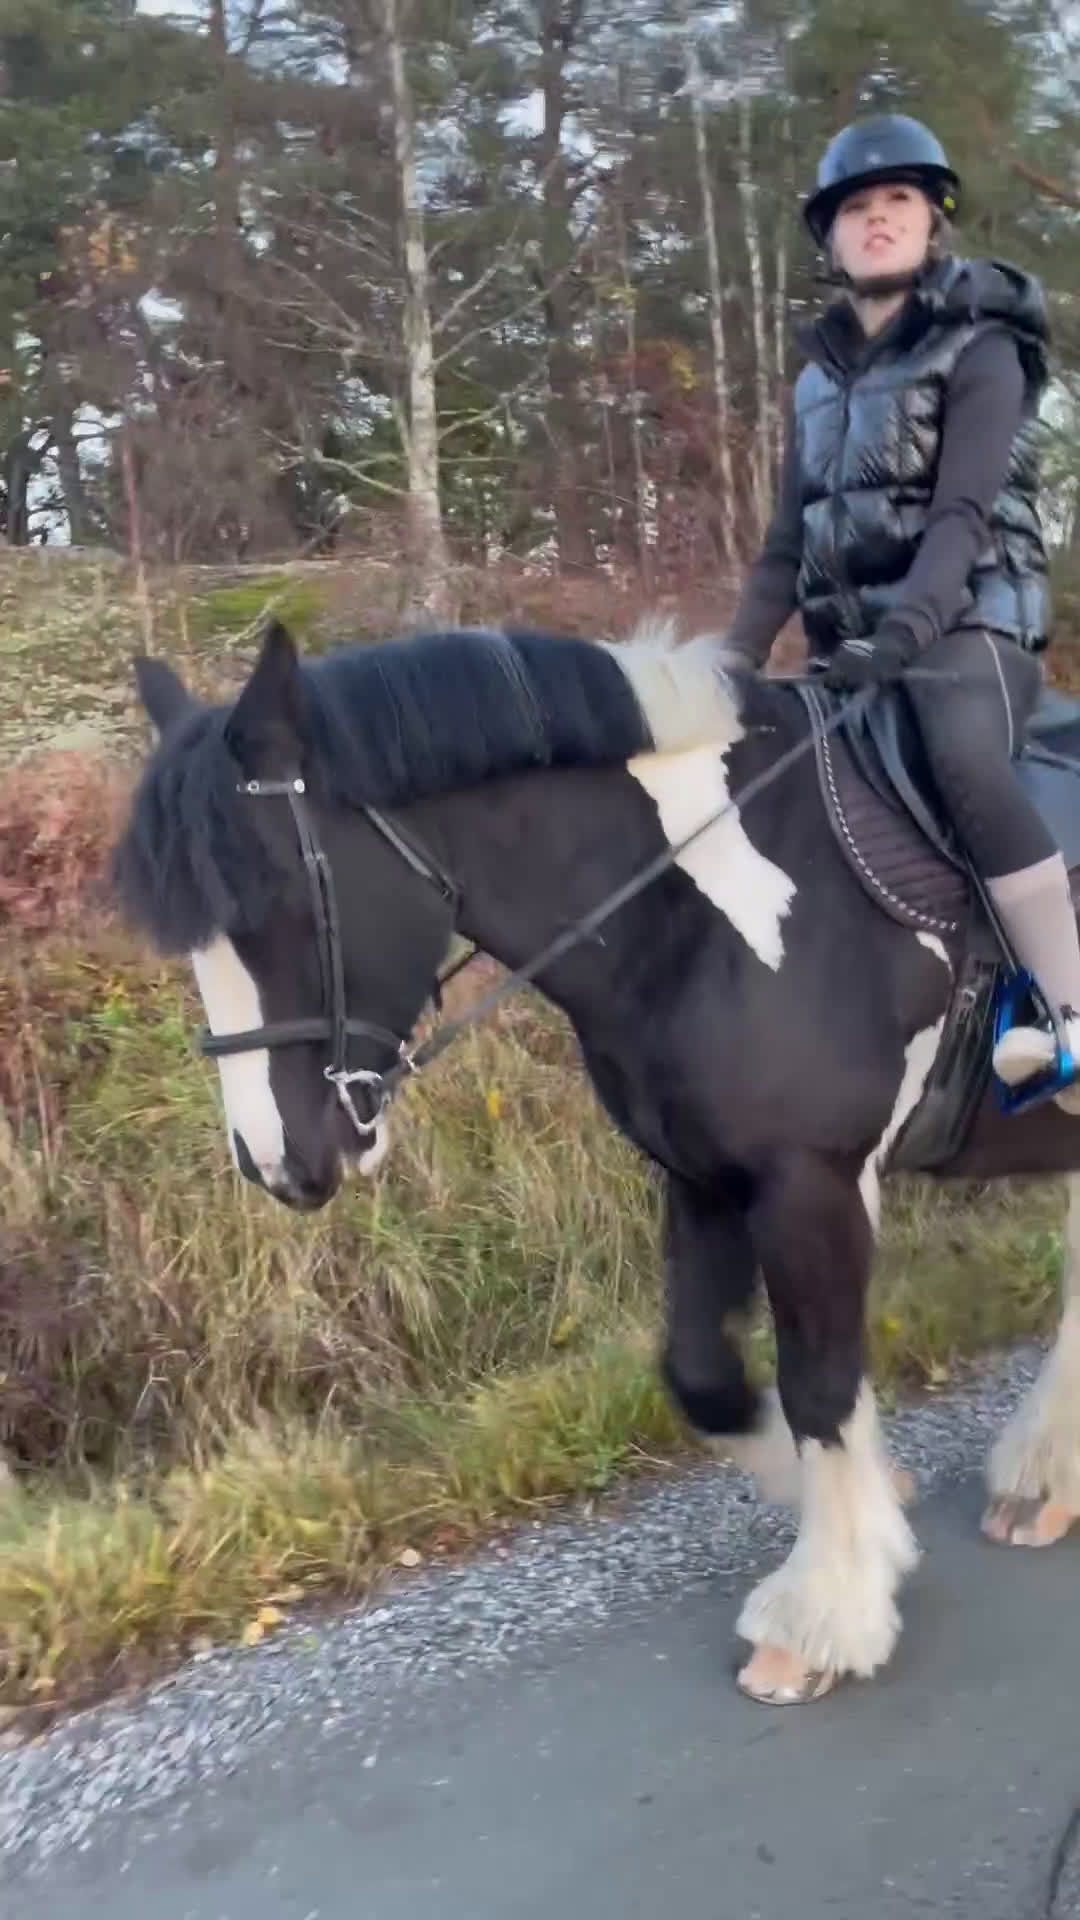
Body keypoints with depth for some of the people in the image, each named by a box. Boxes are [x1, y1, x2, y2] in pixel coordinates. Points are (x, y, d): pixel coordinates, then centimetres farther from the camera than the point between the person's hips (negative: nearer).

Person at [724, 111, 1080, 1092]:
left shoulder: (979, 351, -1)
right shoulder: (820, 381, 17)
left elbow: (961, 514, -16)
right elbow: (785, 549, 16)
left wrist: (902, 631, -31)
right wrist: (729, 670, 8)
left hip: (969, 623, -7)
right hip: (850, 647, 8)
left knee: (964, 757, -36)